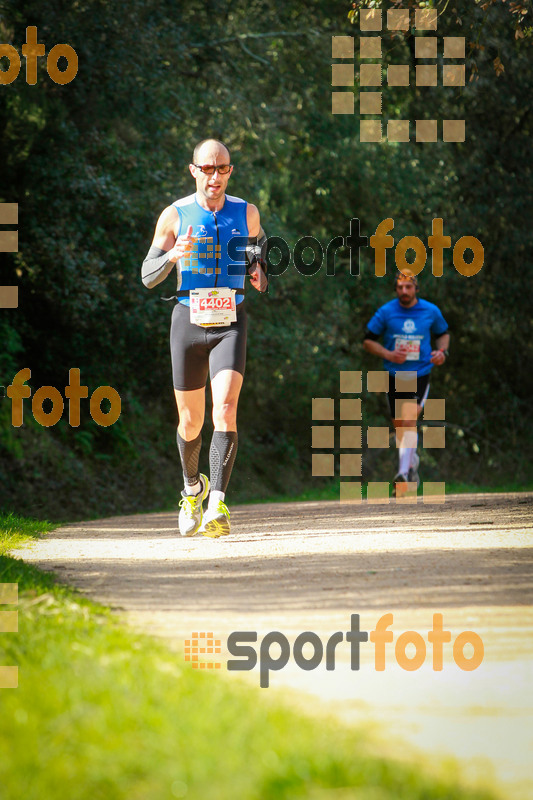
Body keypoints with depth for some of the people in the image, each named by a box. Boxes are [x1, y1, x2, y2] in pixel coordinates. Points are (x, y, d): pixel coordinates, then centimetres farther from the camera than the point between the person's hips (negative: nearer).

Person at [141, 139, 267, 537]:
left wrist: (260, 276, -2)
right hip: (189, 320, 0)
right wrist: (172, 256, -22)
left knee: (225, 410, -20)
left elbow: (260, 247, 21)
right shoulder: (175, 216, -1)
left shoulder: (246, 214, 3)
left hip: (230, 322, 0)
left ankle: (218, 503, -24)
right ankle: (193, 487, 38)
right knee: (191, 420, 10)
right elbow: (149, 276, 0)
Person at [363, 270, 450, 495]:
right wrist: (388, 354, -14)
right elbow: (368, 340, 3)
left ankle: (403, 475, -25)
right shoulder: (386, 312, -3)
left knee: (409, 421, -19)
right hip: (394, 376, 2)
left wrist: (442, 351, -3)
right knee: (400, 426, 10)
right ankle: (413, 462, 40)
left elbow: (443, 333, 18)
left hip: (420, 375, -2)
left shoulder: (431, 311, 0)